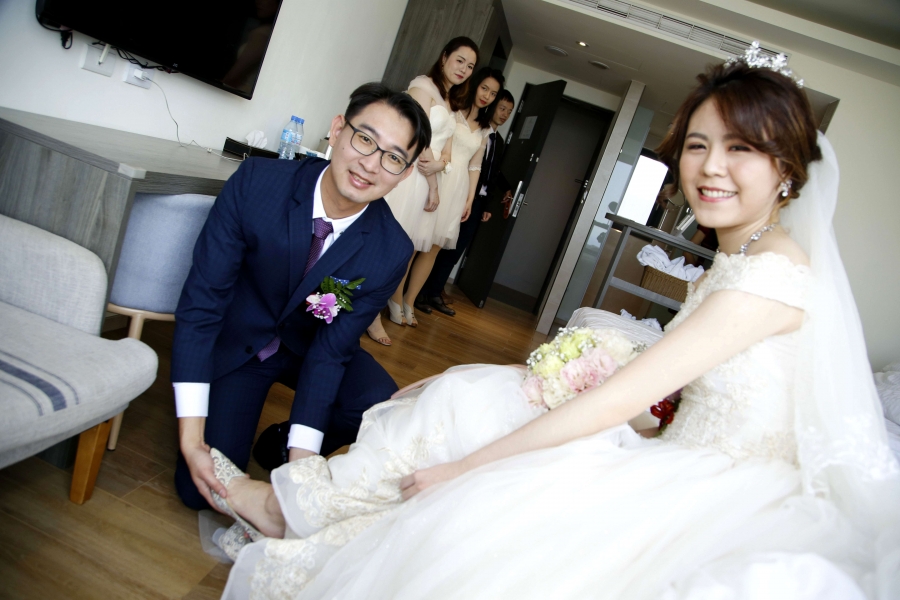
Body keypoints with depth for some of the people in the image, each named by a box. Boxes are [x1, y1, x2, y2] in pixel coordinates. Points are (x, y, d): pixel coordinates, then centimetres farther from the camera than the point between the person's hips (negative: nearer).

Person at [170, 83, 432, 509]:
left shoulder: (391, 251, -23)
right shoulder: (255, 182, -26)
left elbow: (330, 350, -16)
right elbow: (200, 304, -22)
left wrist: (300, 461, -21)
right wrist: (191, 440, -26)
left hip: (310, 345, 2)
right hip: (234, 342, -1)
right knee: (201, 489, -8)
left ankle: (282, 443, 6)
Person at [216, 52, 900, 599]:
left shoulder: (774, 270, -21)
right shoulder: (735, 260, 9)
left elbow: (615, 404, -24)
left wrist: (465, 465, -18)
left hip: (731, 499, -8)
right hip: (684, 465, 8)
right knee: (474, 393, -5)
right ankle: (293, 503, 6)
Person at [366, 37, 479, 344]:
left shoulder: (450, 101, 20)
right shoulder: (423, 85, -6)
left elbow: (446, 148, 14)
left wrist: (439, 164, -8)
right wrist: (433, 185, -11)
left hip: (427, 180, 8)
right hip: (408, 176, -8)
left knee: (409, 247, 14)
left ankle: (396, 303, 28)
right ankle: (372, 315, -2)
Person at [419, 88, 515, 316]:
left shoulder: (498, 141, 18)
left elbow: (493, 173, 17)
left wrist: (486, 205, 10)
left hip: (477, 201, 7)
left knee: (455, 250, 8)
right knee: (439, 245, -1)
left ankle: (435, 294, 16)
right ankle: (420, 293, 7)